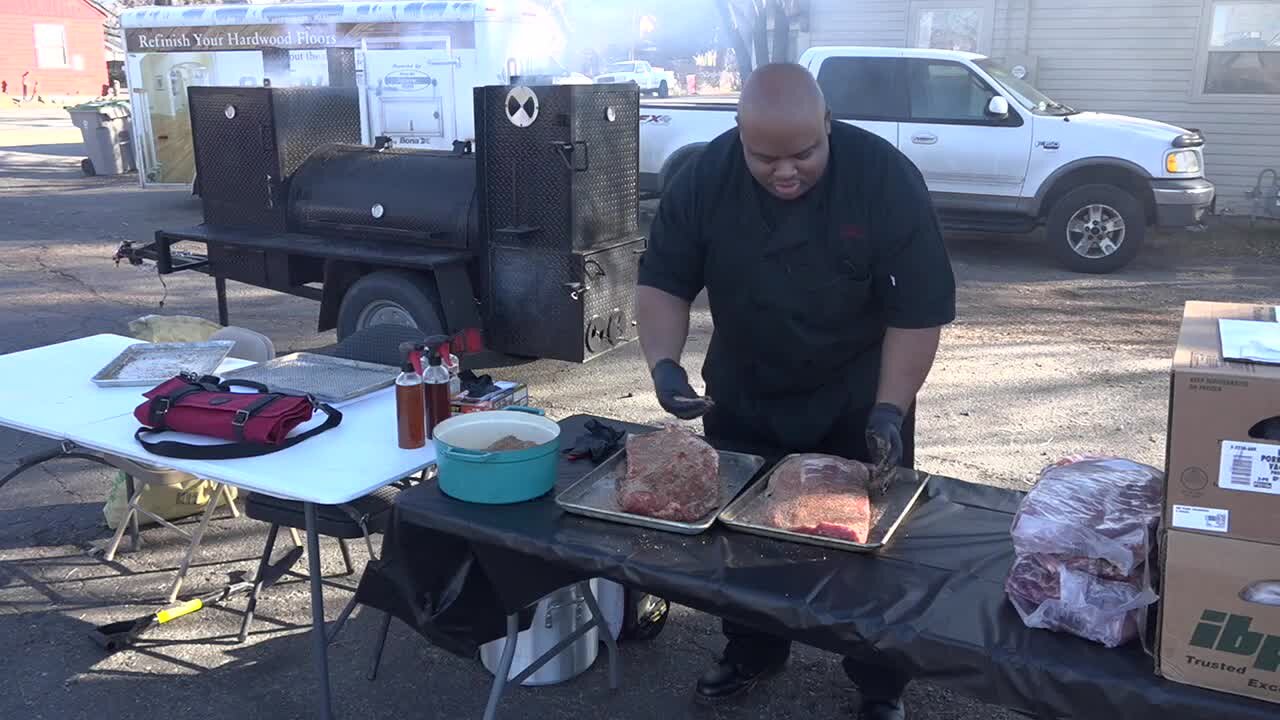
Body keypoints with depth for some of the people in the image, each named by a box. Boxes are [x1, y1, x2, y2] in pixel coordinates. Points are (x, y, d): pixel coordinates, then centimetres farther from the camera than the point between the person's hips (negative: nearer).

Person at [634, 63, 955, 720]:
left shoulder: (886, 178, -23)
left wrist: (889, 410, -25)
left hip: (857, 401, -2)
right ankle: (752, 652, 40)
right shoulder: (705, 180, -16)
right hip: (742, 398, 3)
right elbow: (663, 282, -8)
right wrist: (664, 364, -24)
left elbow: (920, 309, -19)